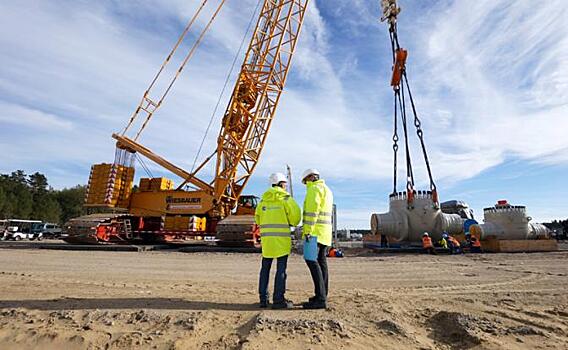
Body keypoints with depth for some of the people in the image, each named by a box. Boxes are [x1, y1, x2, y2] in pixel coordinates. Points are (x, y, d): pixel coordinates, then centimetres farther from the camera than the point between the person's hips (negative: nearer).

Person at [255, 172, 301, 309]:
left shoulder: (263, 199, 12)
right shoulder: (285, 198, -3)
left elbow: (258, 218, 14)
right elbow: (295, 215, -9)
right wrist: (292, 223, 12)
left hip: (266, 237, 5)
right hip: (281, 237, -5)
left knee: (265, 268, 12)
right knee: (281, 269, 0)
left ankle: (263, 299, 16)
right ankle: (278, 299, 2)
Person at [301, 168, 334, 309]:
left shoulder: (314, 189, -9)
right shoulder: (327, 190, 21)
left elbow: (312, 210, -20)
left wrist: (308, 231, -22)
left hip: (315, 231, -10)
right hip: (324, 232, 10)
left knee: (311, 260, -12)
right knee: (321, 261, 11)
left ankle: (320, 298, -14)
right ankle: (322, 296, 17)